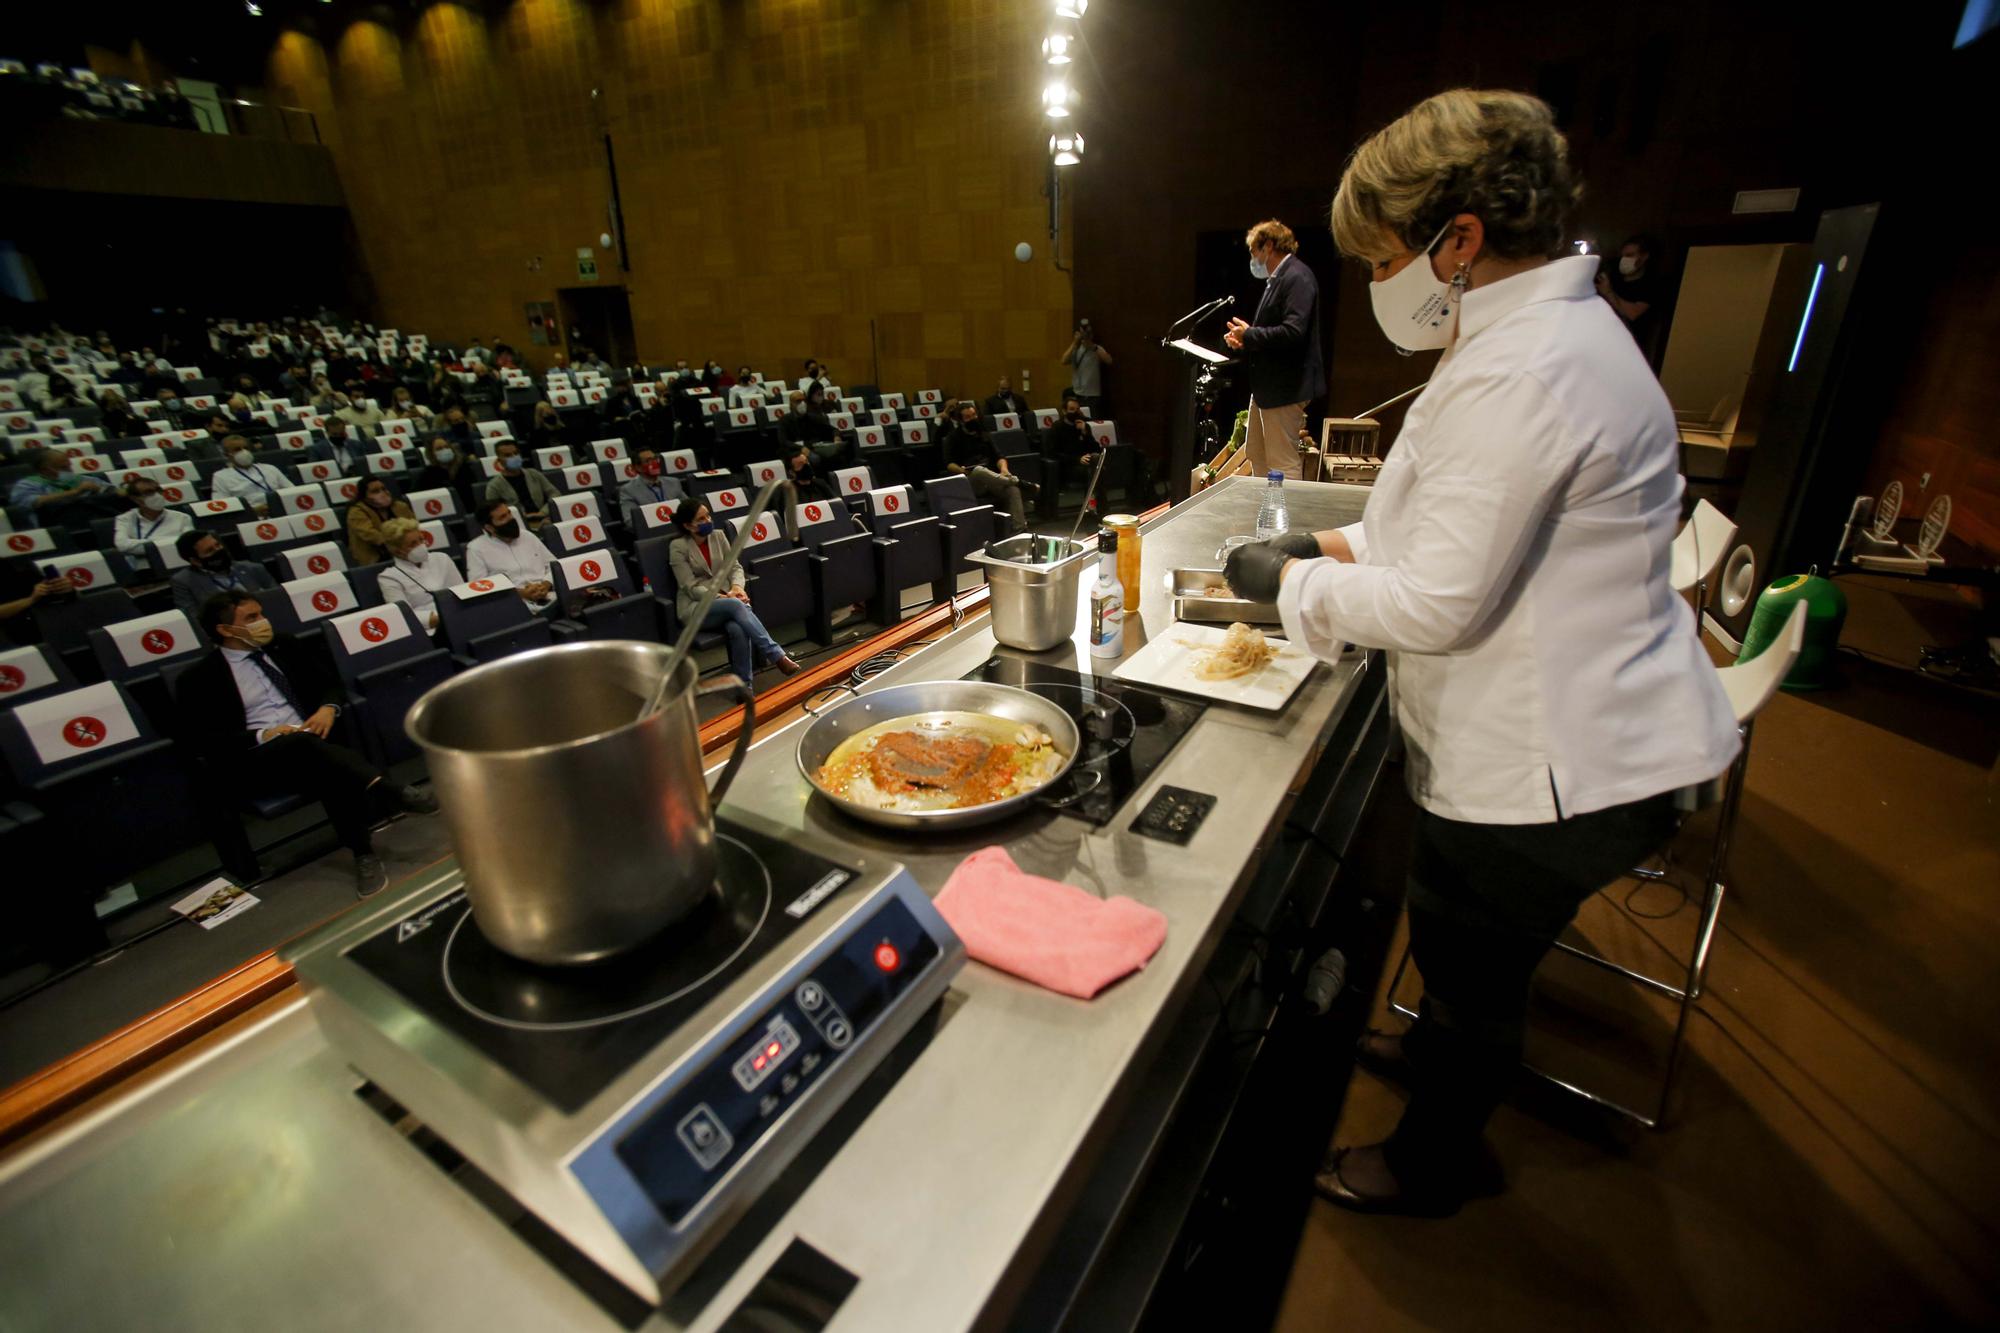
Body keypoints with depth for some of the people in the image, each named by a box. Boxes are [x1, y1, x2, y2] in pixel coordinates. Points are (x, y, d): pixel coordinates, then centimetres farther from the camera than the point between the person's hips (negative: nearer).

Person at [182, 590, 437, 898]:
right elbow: (207, 740, -1)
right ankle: (391, 794, -47)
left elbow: (328, 684, 20)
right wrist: (264, 736, -17)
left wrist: (328, 708, -3)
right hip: (253, 759, -3)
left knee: (329, 772, -36)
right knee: (307, 744, -39)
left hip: (309, 741, 3)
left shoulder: (282, 650, 19)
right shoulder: (199, 678, 7)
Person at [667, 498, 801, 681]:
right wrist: (722, 597, -21)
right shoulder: (678, 546, -5)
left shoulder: (718, 536, 10)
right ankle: (777, 656, -39)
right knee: (736, 605, -36)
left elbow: (735, 567, 11)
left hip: (725, 600, 4)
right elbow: (691, 588, -9)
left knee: (738, 629, -33)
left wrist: (737, 587, -12)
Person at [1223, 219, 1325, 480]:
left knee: (1282, 464, -8)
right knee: (1256, 454, 17)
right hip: (1268, 383, 11)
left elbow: (1293, 331, -25)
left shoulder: (1297, 277, -14)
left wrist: (1249, 335, -14)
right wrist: (1244, 338, 5)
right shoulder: (1276, 279, 16)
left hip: (1285, 385, -11)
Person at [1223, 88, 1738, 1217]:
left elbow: (1440, 605, -27)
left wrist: (1289, 580, -14)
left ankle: (1430, 1166, 40)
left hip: (1552, 765, -9)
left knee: (1474, 975, 14)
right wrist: (1342, 543, 8)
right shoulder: (1552, 330, 8)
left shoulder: (1519, 374, -27)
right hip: (1579, 734, 10)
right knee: (1466, 957, 31)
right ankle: (1438, 1049, 58)